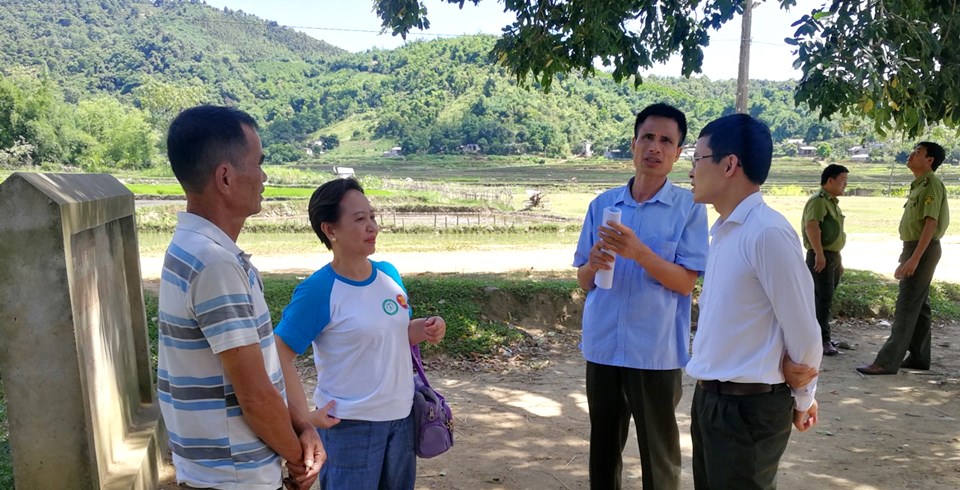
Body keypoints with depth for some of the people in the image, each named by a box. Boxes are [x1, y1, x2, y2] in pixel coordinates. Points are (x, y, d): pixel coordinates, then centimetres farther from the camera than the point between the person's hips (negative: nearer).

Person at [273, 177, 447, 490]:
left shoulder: (390, 274, 1)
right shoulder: (318, 291, -19)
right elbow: (280, 356, -18)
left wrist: (425, 330, -6)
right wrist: (304, 415, -19)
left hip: (401, 416, 6)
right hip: (350, 425, -6)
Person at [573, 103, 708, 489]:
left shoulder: (689, 207, -4)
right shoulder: (602, 204, 6)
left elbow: (685, 282, -10)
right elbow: (583, 280, 8)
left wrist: (639, 252, -24)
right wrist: (594, 264, -15)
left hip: (656, 351, -3)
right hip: (602, 346, 4)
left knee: (659, 453, 9)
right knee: (603, 447, 17)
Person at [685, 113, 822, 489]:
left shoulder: (767, 233, -21)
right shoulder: (723, 231, 7)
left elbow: (802, 330, -15)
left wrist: (802, 399, -1)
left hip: (748, 406, -8)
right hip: (710, 398, 8)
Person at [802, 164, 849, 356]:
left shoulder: (833, 202, 19)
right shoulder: (818, 200, -12)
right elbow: (812, 227, -26)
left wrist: (839, 260, 26)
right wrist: (819, 254, -31)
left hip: (833, 255, 10)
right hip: (821, 256, -10)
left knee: (826, 299, 14)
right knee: (823, 299, -9)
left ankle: (823, 337, 23)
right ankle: (822, 341, -7)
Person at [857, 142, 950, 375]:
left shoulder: (931, 184, -16)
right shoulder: (919, 185, 15)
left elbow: (931, 223, -23)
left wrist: (914, 258, -28)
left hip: (922, 250, -10)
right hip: (915, 248, 10)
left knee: (906, 306, -10)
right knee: (918, 305, 13)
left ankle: (887, 361, -10)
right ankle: (919, 357, 20)